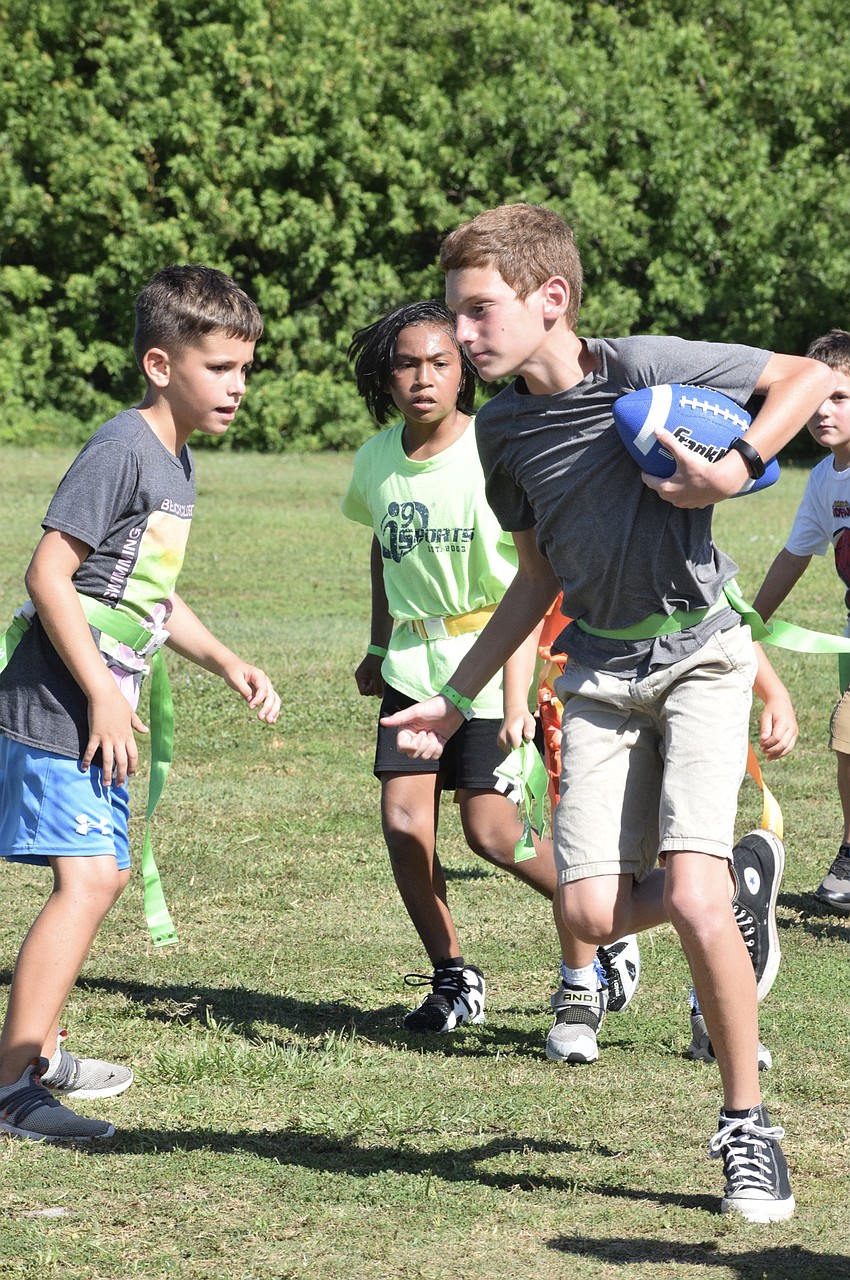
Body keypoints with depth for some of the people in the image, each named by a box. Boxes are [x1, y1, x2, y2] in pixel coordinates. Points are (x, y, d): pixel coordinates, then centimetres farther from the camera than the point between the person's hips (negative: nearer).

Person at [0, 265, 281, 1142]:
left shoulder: (176, 462, 13)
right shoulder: (121, 451, -16)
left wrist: (224, 662, 15)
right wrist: (103, 695, -20)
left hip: (101, 708, 10)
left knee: (102, 874, 19)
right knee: (84, 879, -17)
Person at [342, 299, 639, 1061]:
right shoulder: (378, 461, 0)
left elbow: (526, 585, -21)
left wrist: (516, 698, -29)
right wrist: (380, 645, 24)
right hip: (415, 662, 5)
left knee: (493, 831, -11)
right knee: (404, 821, -6)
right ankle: (452, 980, 13)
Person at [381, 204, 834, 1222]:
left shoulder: (642, 370, -15)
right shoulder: (501, 426, 2)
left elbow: (810, 378, -6)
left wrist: (737, 467, -21)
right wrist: (456, 699, 14)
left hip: (698, 652, -5)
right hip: (598, 670, 5)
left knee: (690, 901, -19)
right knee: (593, 914, -8)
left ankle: (746, 1125, -1)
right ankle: (742, 883, 23)